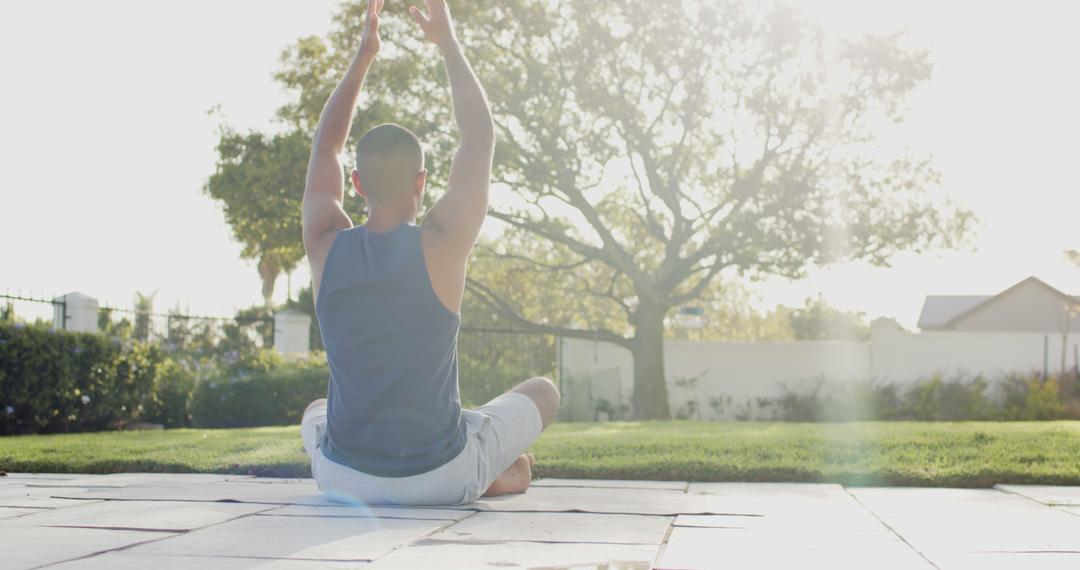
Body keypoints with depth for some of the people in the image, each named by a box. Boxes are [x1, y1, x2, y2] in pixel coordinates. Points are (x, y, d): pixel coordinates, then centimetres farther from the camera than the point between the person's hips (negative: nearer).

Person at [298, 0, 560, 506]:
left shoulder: (325, 247, -8)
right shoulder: (441, 243, -15)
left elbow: (325, 148, 10)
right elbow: (480, 137, -2)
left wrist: (363, 56, 14)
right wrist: (447, 42, 7)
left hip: (345, 479, 2)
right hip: (442, 479, -2)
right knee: (542, 391, 23)